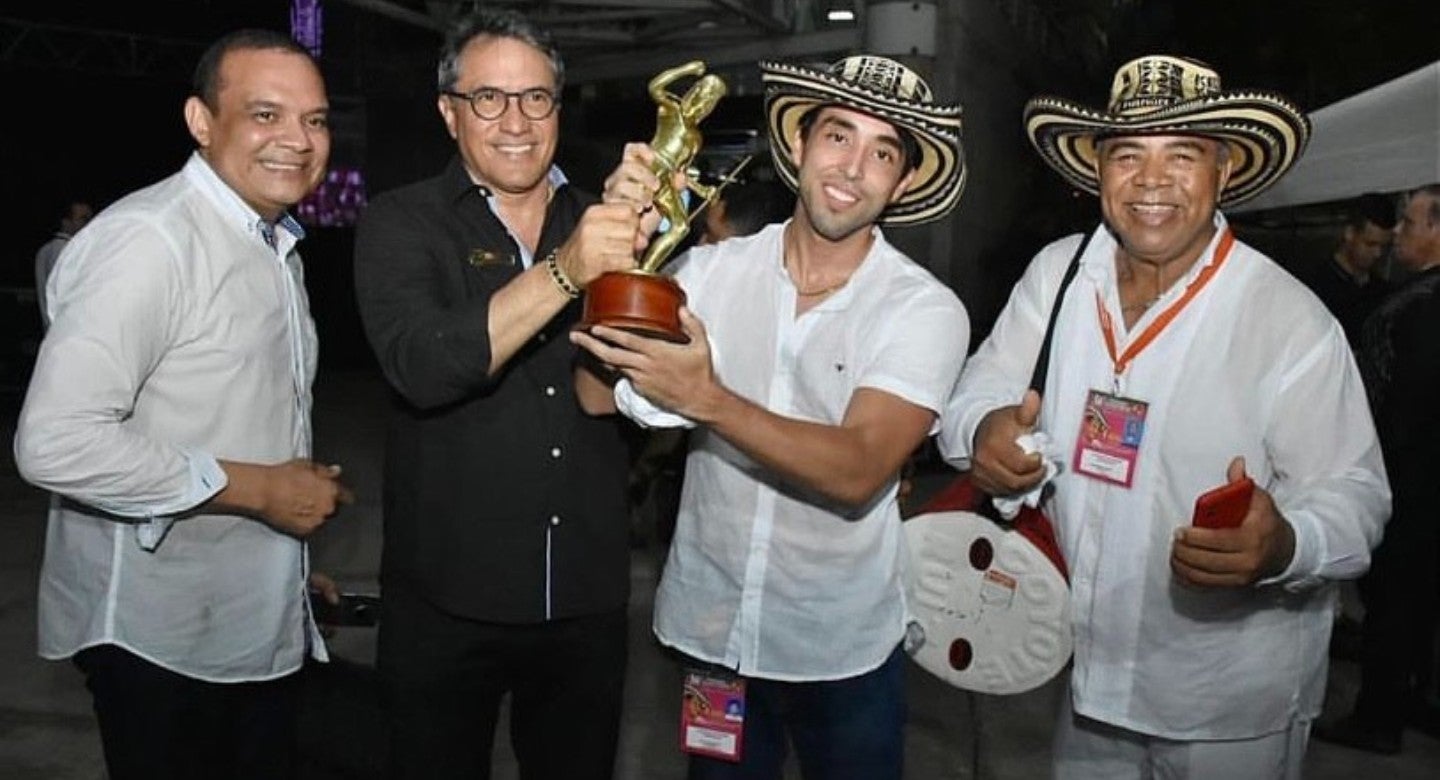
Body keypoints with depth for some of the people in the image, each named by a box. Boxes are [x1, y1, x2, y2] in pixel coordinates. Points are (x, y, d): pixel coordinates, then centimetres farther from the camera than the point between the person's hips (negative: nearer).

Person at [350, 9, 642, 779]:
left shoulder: (601, 223, 5)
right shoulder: (402, 223, -5)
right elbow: (421, 368, -23)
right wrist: (564, 273, -33)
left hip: (588, 595, 3)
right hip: (446, 599, -3)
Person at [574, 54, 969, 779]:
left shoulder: (926, 310, -13)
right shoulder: (712, 268, -6)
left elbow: (857, 472, -25)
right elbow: (598, 394, -14)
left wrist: (707, 399, -35)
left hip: (843, 649, -2)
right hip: (707, 628, 2)